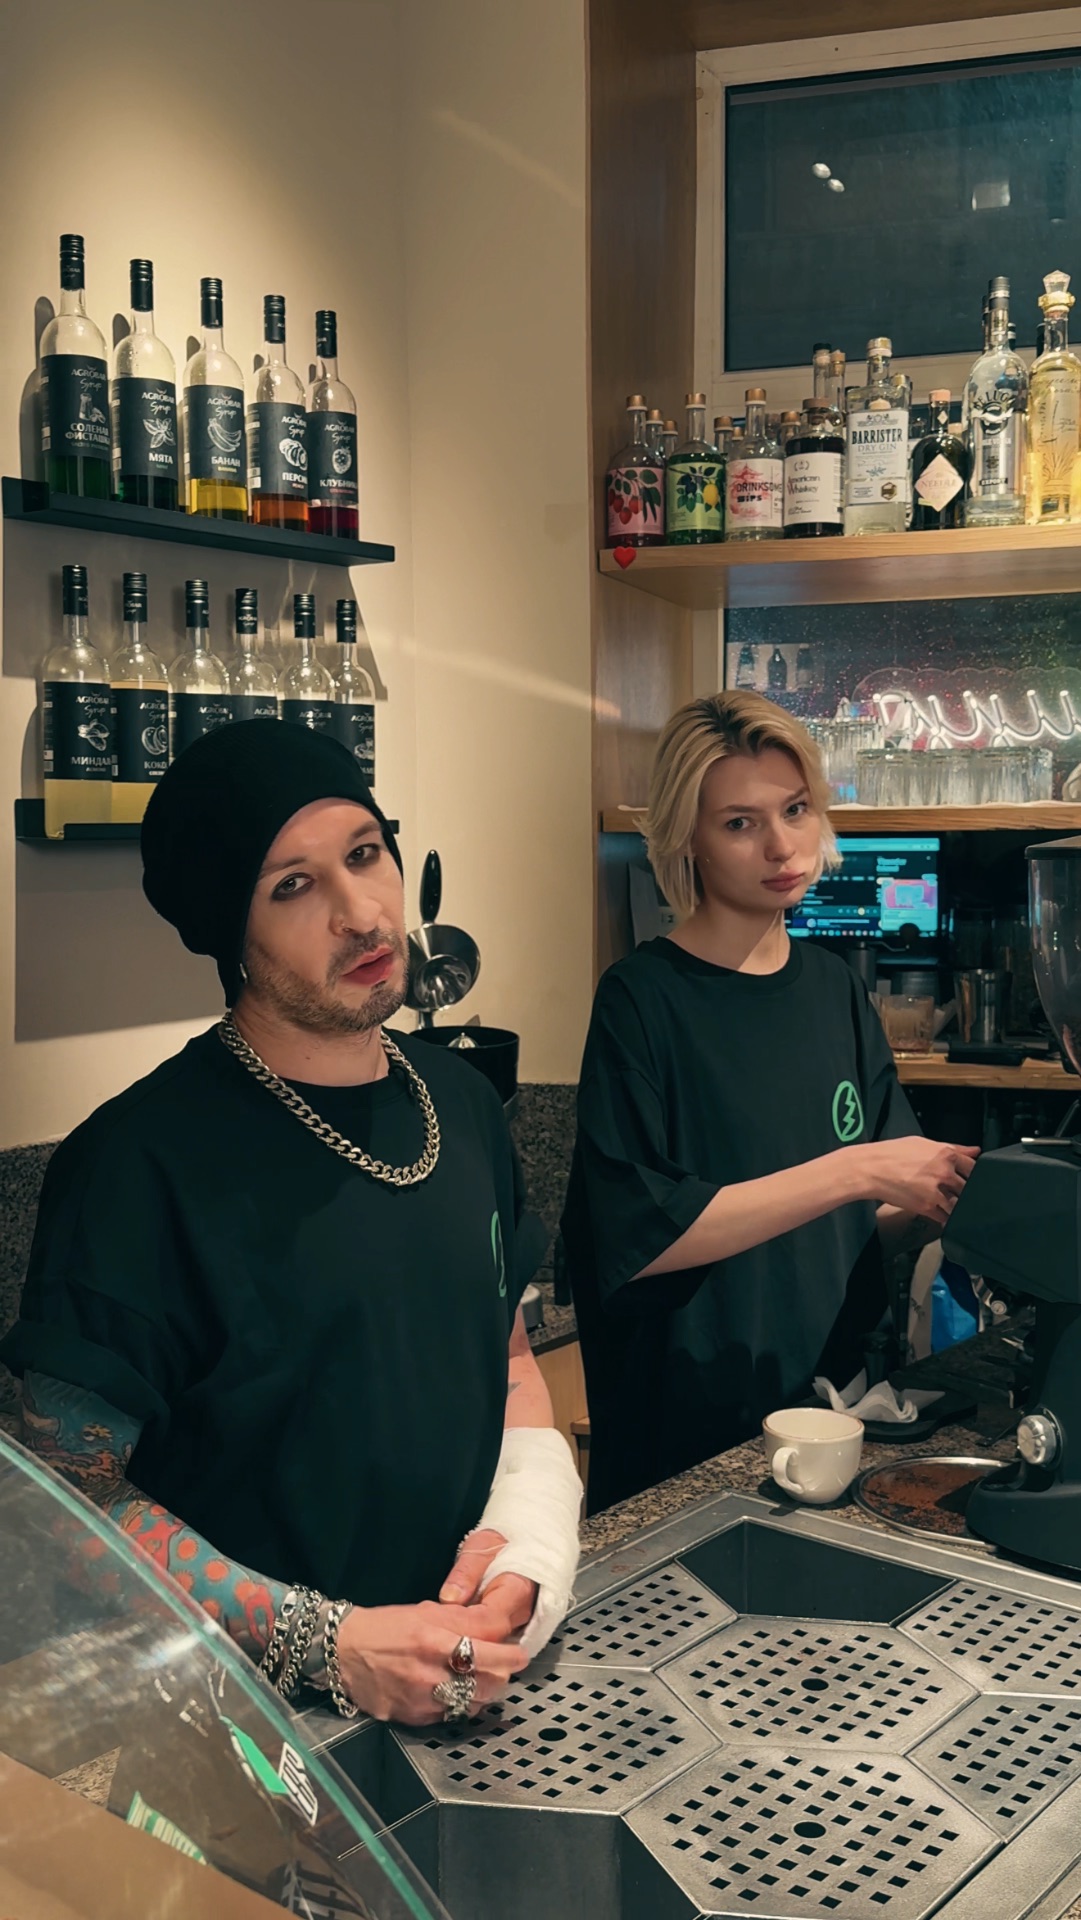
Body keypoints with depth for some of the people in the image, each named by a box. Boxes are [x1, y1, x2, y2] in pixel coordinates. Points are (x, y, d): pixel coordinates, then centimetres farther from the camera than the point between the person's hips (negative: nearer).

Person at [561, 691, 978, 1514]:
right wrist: (851, 1172, -23)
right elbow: (640, 1237, -21)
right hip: (689, 1437, -5)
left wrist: (944, 1200, -13)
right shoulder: (644, 998, -13)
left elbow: (878, 1224, 8)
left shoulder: (835, 989, 4)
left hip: (833, 1399, 6)